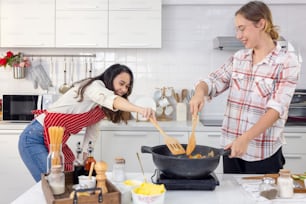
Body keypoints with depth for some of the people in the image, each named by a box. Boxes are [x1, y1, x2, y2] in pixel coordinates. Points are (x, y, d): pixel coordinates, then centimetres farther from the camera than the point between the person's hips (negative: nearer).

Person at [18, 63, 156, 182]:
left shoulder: (100, 109, 13)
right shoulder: (95, 85, -15)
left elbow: (91, 138, 12)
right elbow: (111, 99, -38)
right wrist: (140, 109, -54)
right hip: (35, 139, -9)